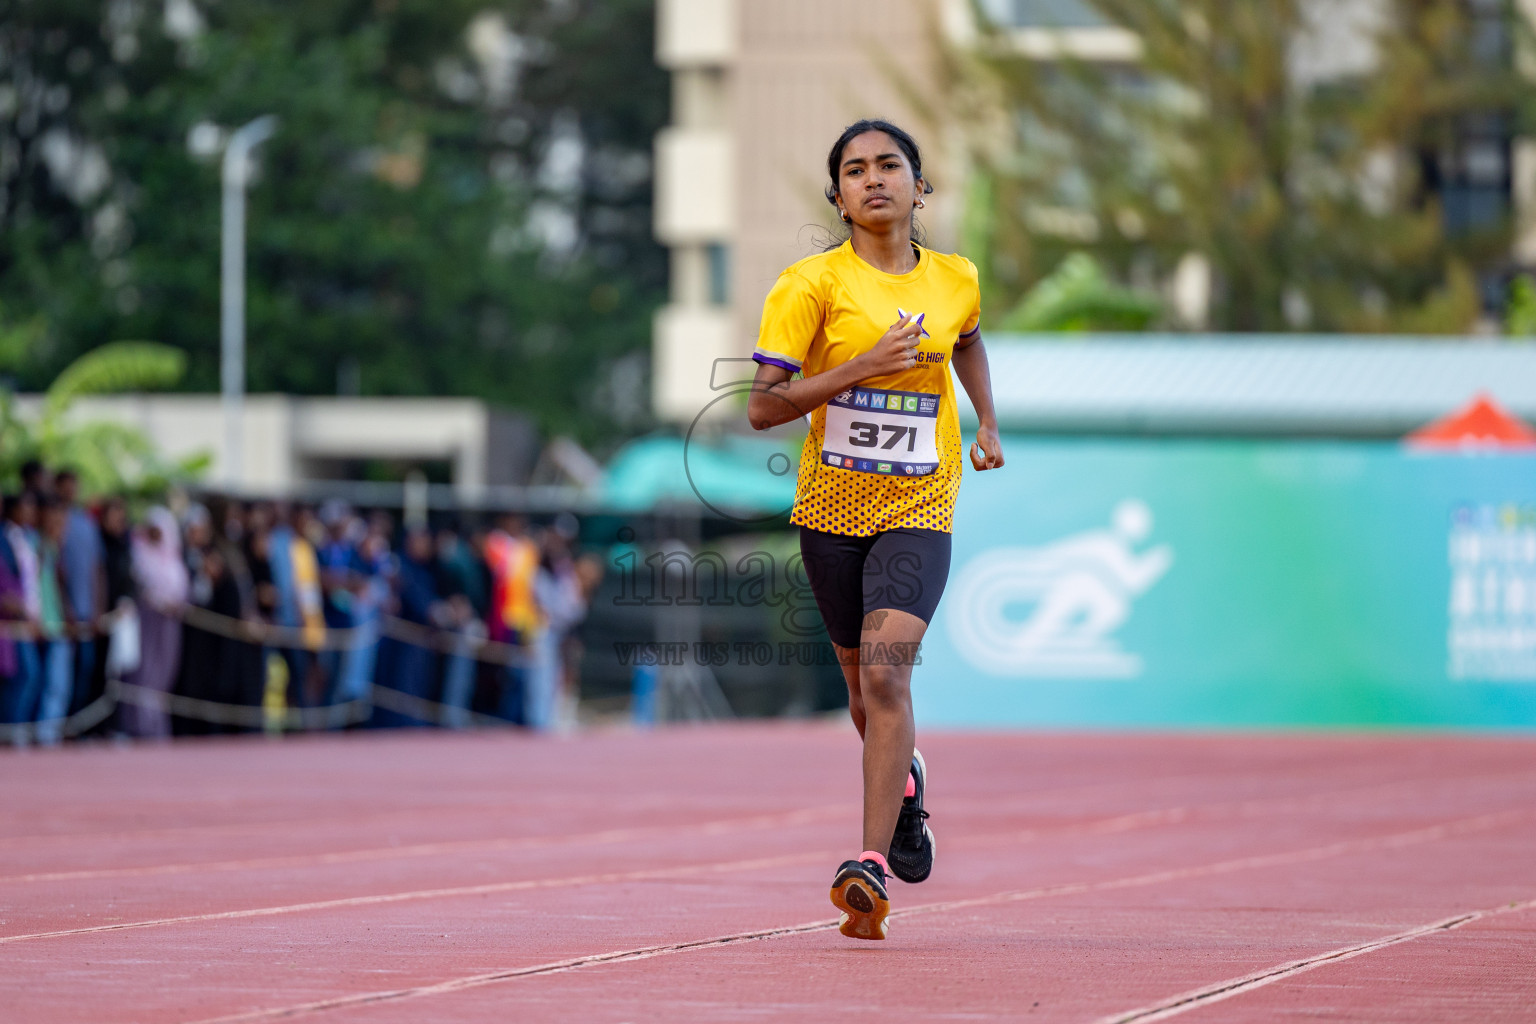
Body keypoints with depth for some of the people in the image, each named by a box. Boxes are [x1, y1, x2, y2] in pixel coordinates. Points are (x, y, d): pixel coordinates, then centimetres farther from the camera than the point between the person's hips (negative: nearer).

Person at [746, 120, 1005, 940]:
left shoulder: (956, 281, 3)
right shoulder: (812, 284, -7)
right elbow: (762, 407, -13)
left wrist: (987, 422, 18)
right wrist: (861, 367, -22)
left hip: (918, 509, -1)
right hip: (831, 506, 1)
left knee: (886, 667, -21)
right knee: (863, 683, 15)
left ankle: (871, 866, -26)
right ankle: (905, 783, 50)